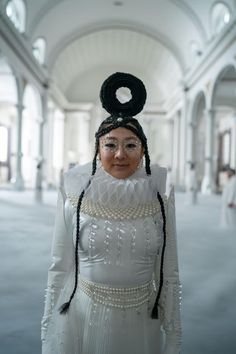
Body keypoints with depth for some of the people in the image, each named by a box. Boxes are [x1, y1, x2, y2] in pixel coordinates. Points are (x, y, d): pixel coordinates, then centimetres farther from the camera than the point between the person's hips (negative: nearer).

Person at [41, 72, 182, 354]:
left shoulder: (159, 194, -7)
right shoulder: (76, 191, -9)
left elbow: (169, 272, -2)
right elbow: (60, 266, -3)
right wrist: (49, 329, 0)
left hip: (143, 321, 1)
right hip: (82, 317, 0)